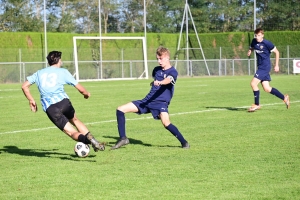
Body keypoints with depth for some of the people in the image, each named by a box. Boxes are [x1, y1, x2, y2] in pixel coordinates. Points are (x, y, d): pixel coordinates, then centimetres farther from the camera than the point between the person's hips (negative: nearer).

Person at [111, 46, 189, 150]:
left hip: (161, 102, -7)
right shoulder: (156, 70, 14)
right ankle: (123, 138, 6)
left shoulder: (173, 72, -8)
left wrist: (159, 82, -51)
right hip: (147, 100, 7)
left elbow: (167, 80, -33)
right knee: (120, 110, -1)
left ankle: (184, 142, -12)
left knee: (166, 123, -33)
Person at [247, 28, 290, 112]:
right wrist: (250, 51, 0)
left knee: (253, 83, -15)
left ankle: (256, 105, -3)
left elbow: (277, 52, -5)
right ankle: (284, 98, 22)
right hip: (260, 67, 8)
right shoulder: (254, 41, 5)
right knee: (266, 88, 6)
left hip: (265, 67, -8)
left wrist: (276, 65, -4)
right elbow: (251, 48, 25)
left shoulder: (267, 43, -14)